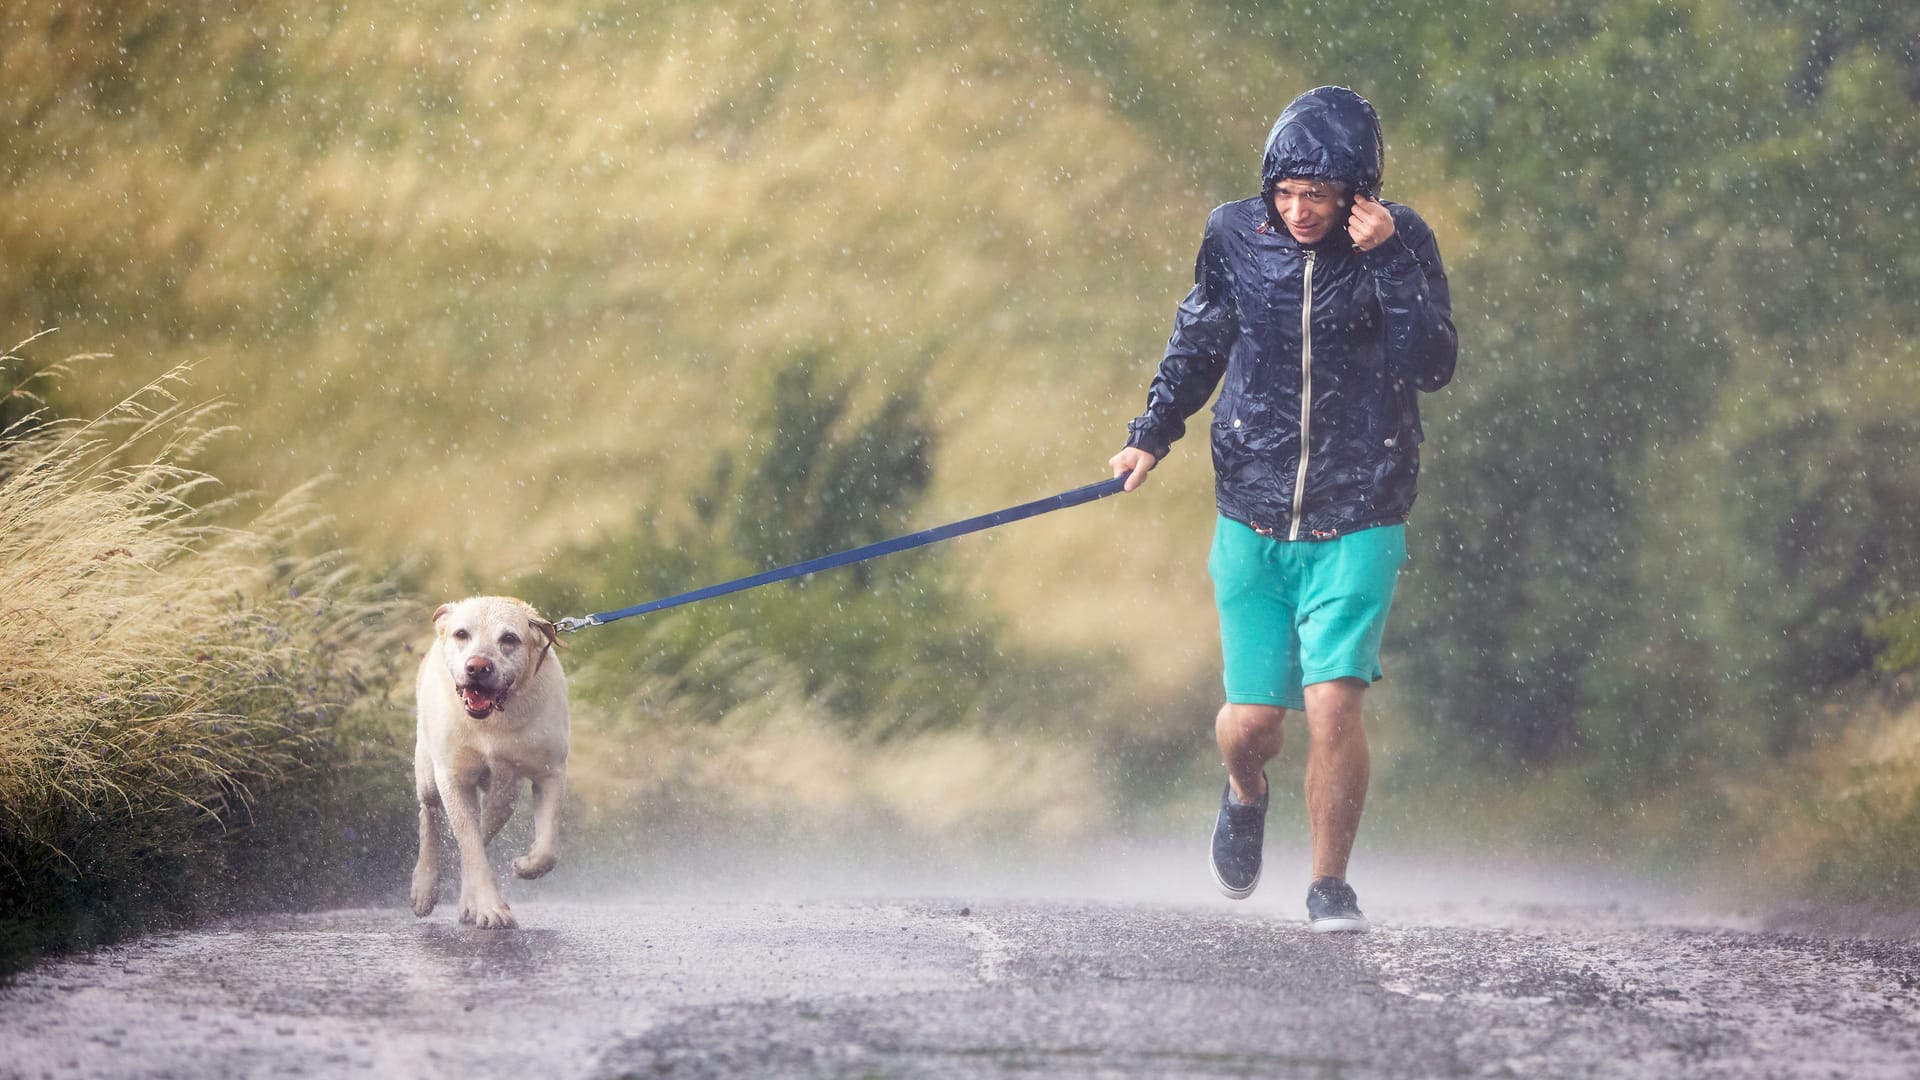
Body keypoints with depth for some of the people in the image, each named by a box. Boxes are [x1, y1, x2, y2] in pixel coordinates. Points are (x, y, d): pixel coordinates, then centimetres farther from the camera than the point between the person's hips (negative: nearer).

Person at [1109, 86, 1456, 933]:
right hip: (1253, 522, 2)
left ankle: (1329, 886, 4)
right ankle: (1246, 796, 38)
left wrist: (1384, 262, -26)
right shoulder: (1236, 238, -3)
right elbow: (1197, 343, 14)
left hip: (1357, 525, -2)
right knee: (1252, 718, 1)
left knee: (1333, 701, -15)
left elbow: (1431, 368, -19)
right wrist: (1153, 434, 6)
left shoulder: (1400, 244, -8)